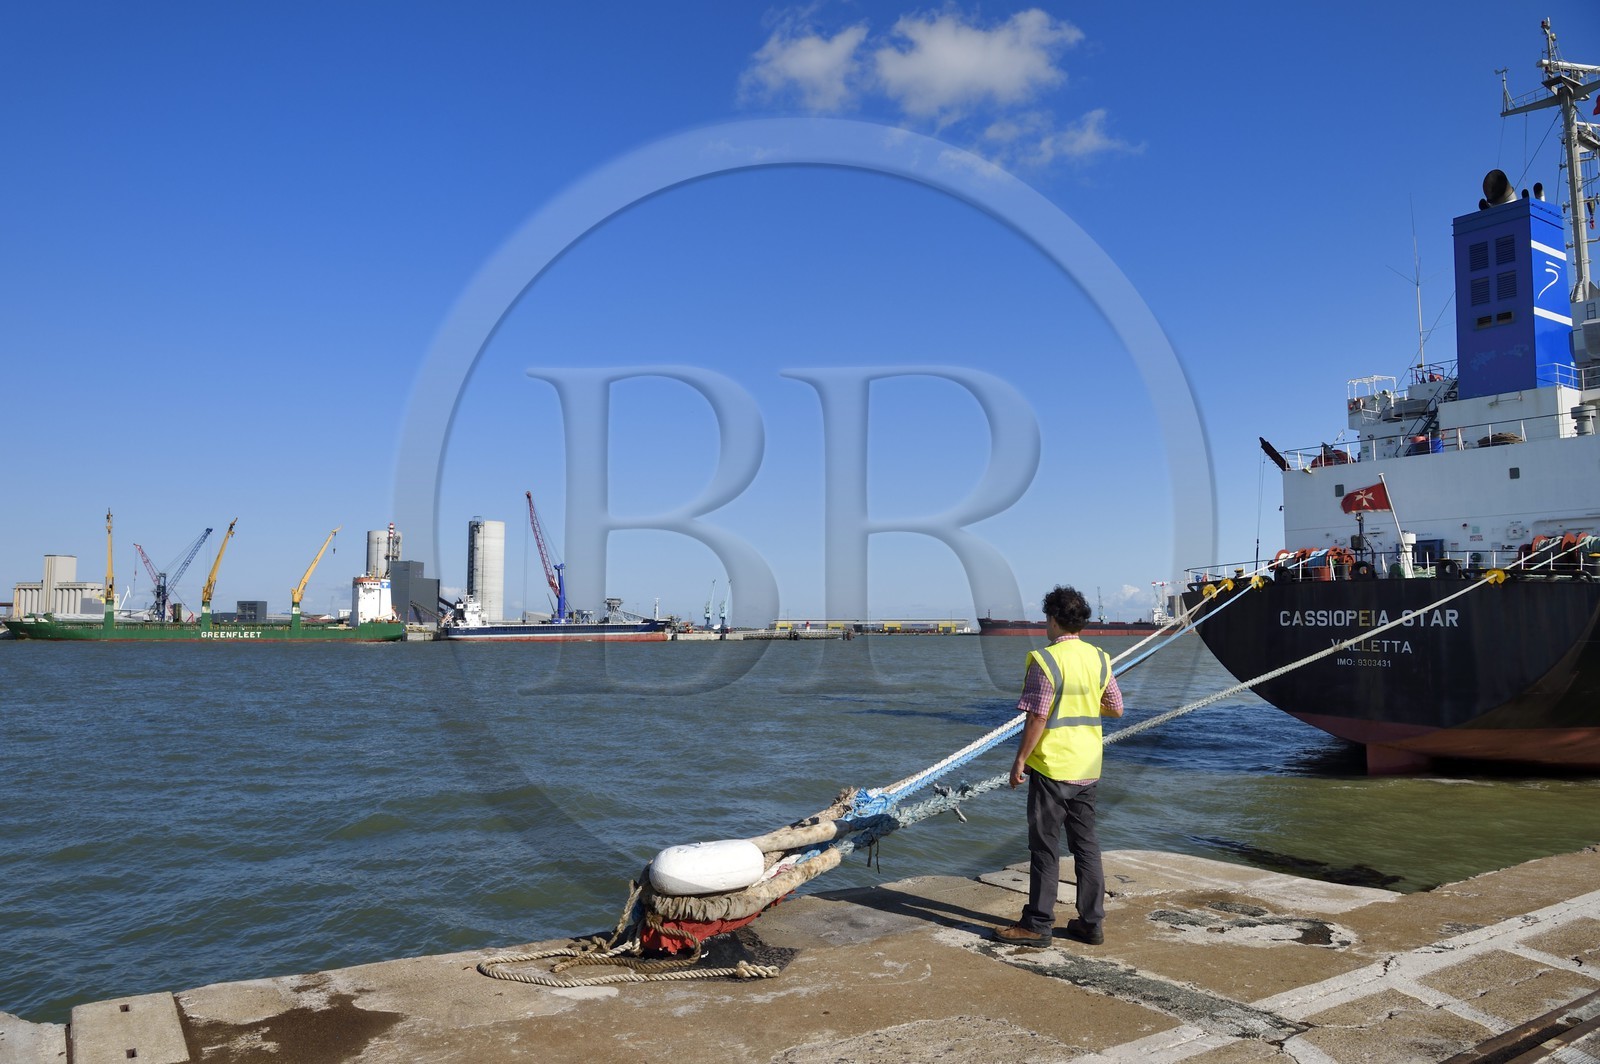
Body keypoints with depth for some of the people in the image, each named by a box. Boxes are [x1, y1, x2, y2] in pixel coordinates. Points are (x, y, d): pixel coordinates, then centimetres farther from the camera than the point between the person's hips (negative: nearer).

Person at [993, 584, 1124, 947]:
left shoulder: (1045, 660, -16)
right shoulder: (1100, 659, 4)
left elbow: (1037, 718, -18)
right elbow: (1116, 709, 10)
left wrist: (1020, 760, -10)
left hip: (1051, 767, -6)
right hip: (1087, 767, 7)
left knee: (1044, 846, 2)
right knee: (1086, 844, 14)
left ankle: (1038, 924, 8)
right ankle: (1091, 923, 20)